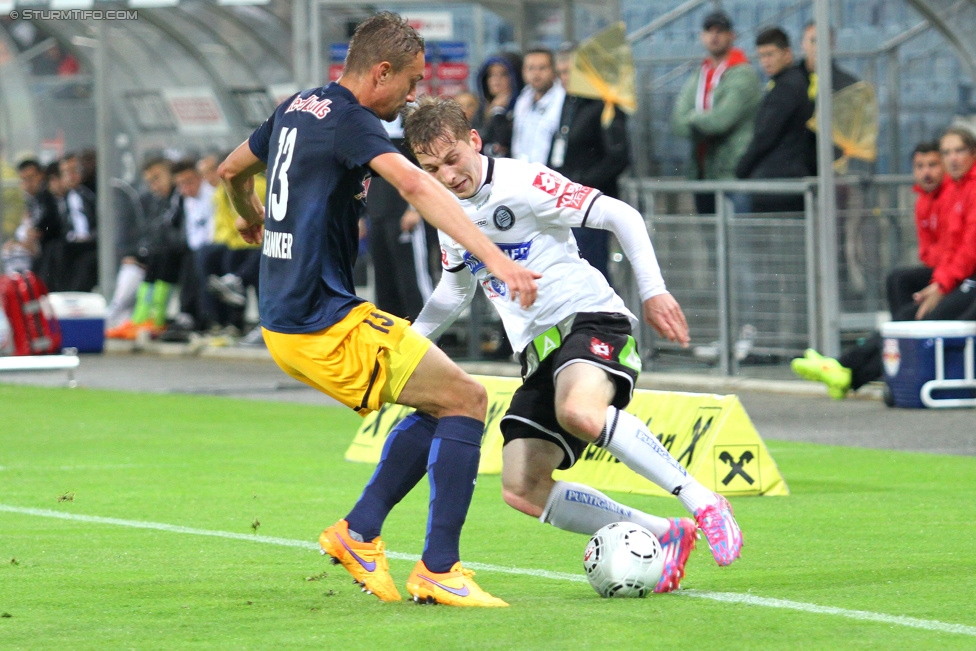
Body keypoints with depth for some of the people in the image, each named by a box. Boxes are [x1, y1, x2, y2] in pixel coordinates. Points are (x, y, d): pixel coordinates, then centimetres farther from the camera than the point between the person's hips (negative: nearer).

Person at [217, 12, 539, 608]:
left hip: (284, 323, 10)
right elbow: (415, 186, -32)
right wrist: (495, 257, -41)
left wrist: (252, 220, 53)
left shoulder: (297, 109, 14)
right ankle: (438, 570, -8)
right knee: (466, 399, -6)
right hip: (327, 327, -10)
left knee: (441, 403, 17)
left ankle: (359, 533, 15)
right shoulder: (349, 121, -15)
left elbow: (232, 170, 31)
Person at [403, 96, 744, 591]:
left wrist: (652, 291, -17)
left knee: (578, 412, -40)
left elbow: (620, 215, -10)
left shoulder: (521, 183, -9)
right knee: (522, 490, -8)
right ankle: (663, 536, -2)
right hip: (539, 351, 8)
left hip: (589, 317, -8)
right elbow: (454, 292, 31)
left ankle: (704, 503, -28)